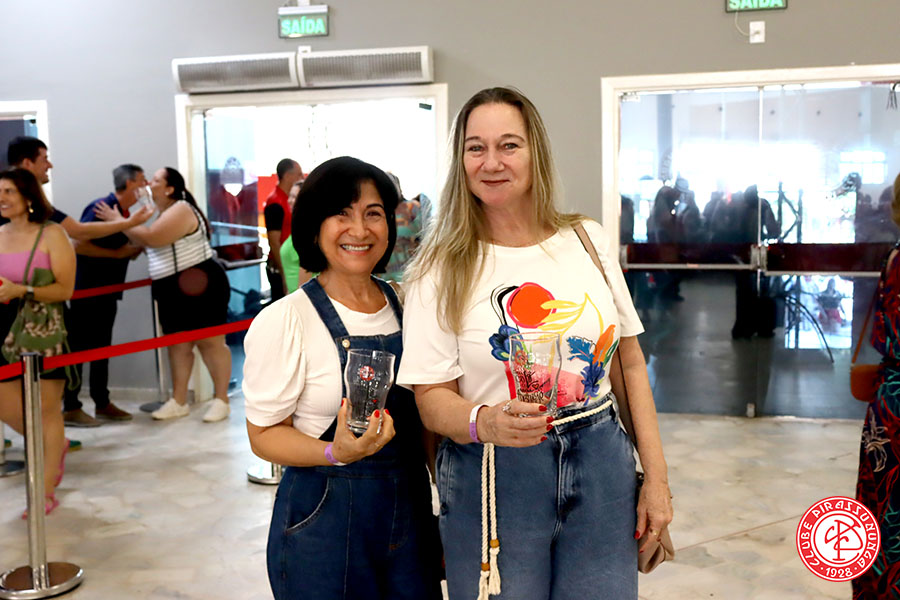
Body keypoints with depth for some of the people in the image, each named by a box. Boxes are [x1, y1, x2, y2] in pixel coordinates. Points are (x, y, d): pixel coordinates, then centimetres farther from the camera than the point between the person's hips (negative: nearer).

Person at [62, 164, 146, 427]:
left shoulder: (124, 214, 11)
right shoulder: (100, 208, -15)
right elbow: (78, 245, -23)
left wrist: (138, 247, 0)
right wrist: (116, 253, -20)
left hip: (107, 291, 9)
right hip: (86, 289, -9)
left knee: (102, 347, 13)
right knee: (78, 347, -3)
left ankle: (102, 404, 21)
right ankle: (70, 409, 3)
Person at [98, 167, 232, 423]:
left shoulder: (181, 210, -14)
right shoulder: (166, 213, 17)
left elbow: (151, 238, -22)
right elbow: (150, 243, 19)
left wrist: (119, 221, -12)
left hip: (200, 285, -10)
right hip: (173, 290, 10)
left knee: (211, 342, -4)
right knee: (178, 344, 10)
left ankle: (221, 401, 1)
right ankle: (178, 401, 16)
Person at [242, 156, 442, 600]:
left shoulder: (404, 307, 4)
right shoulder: (283, 321, -12)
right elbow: (264, 434, -9)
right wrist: (336, 453, -26)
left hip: (410, 509, 5)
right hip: (324, 518, -5)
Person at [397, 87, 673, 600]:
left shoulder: (589, 240, 2)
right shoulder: (442, 271, -7)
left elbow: (631, 364, 6)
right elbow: (432, 400, -7)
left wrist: (657, 479, 4)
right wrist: (484, 422, -28)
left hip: (601, 466, 3)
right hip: (493, 477, -2)